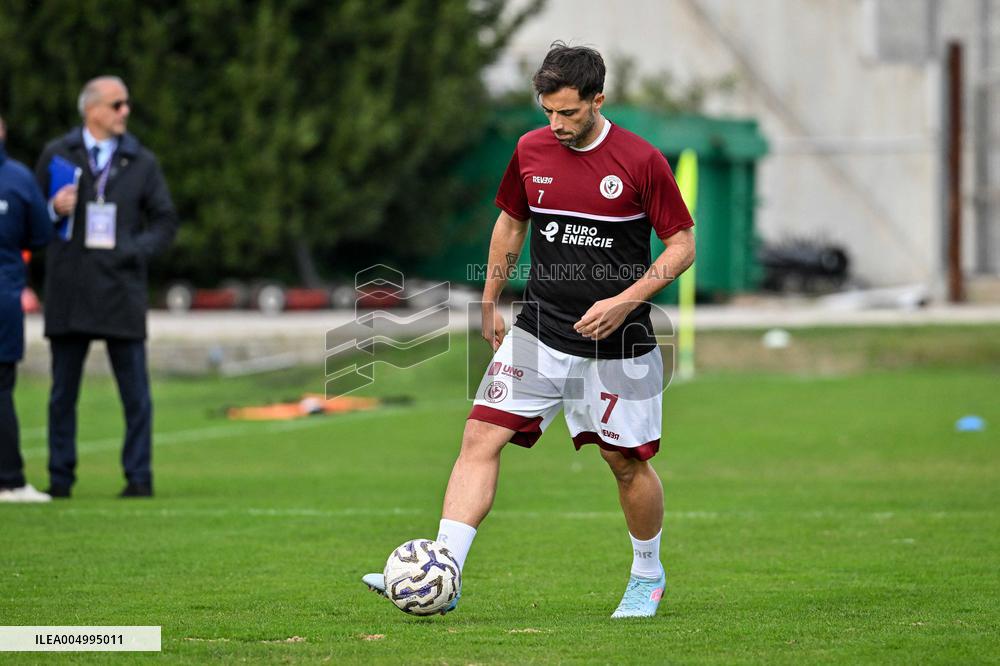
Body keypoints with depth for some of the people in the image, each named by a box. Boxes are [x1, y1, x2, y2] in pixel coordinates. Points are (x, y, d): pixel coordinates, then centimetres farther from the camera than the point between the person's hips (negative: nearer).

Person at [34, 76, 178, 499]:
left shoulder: (142, 163, 9)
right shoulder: (57, 156, 6)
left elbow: (165, 222, 9)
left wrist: (136, 251, -7)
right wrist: (54, 210, -13)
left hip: (121, 288, 0)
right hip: (69, 293, 0)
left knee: (135, 392, -1)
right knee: (63, 392, 5)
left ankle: (139, 476, 5)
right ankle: (60, 477, 11)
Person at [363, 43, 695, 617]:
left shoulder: (640, 161, -11)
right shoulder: (531, 151, 2)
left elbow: (682, 245, -5)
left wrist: (625, 300, -16)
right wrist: (491, 302, 18)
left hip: (617, 342, -3)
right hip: (540, 333, 3)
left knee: (628, 462, 6)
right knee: (481, 438, -10)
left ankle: (648, 575, 32)